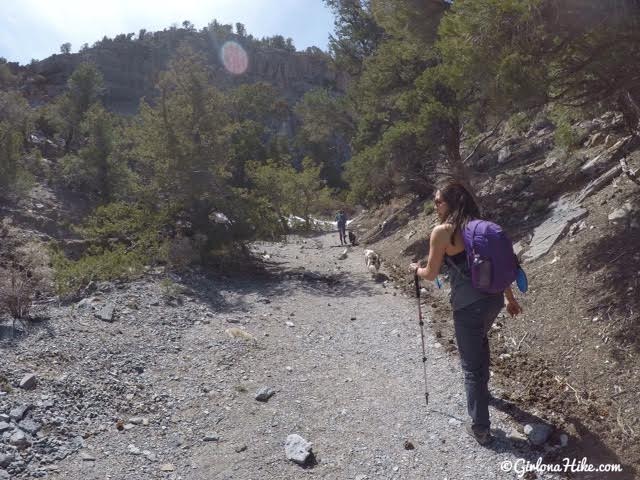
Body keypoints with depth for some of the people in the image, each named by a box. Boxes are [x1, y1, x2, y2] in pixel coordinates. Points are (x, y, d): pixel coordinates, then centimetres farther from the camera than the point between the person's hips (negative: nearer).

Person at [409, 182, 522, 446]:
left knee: (472, 366, 7)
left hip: (469, 305, -7)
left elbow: (431, 274, -5)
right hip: (494, 298, 8)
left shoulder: (442, 231, -11)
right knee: (480, 340, 35)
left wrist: (416, 269, 17)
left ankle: (480, 428, 17)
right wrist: (510, 298, 22)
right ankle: (481, 388, 56)